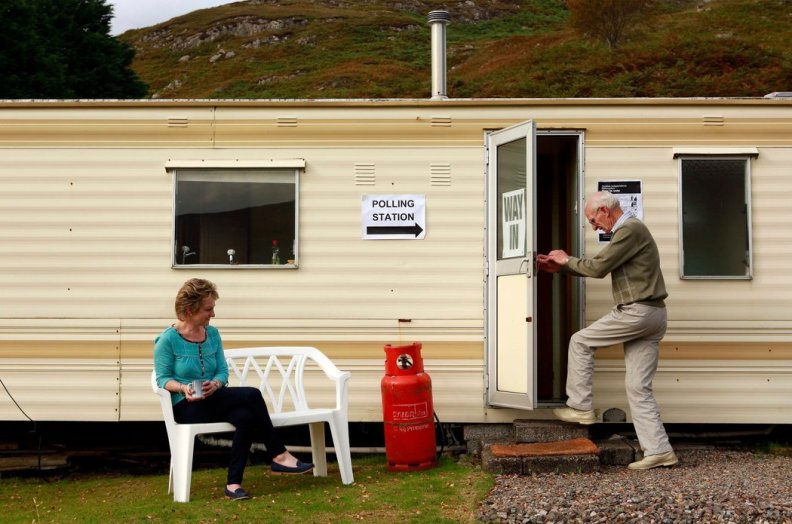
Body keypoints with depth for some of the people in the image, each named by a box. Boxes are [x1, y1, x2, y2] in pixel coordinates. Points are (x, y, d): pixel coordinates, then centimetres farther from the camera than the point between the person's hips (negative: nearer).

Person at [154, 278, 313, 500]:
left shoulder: (212, 334, 9)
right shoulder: (168, 339, -7)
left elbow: (223, 372, 8)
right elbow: (163, 378, -5)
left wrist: (215, 384, -15)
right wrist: (183, 388, -25)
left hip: (213, 402, 6)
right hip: (186, 407, -6)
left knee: (246, 417, -29)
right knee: (251, 395, -26)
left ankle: (233, 483, -24)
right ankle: (279, 455, -18)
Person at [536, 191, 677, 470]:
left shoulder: (630, 229, -12)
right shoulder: (630, 230, 21)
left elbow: (598, 267, -15)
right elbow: (600, 266, 26)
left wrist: (567, 260, 2)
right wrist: (560, 268, 22)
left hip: (636, 311, -10)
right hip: (650, 315, 10)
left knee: (580, 341, 4)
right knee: (639, 387, 5)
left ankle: (580, 407, 10)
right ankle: (658, 450, 1)